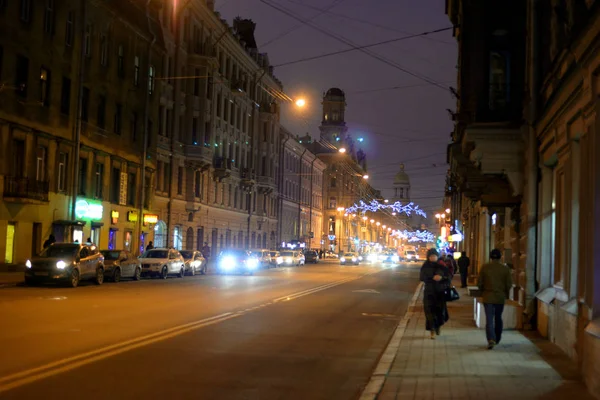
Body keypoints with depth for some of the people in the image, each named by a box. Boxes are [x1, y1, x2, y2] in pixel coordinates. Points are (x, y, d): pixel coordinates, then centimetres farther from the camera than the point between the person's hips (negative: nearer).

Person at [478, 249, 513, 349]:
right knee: (498, 318, 17)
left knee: (489, 319, -2)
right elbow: (509, 284, -2)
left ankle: (491, 339, -19)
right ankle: (497, 339, 28)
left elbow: (479, 283, -3)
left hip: (488, 297, -1)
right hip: (500, 297, 1)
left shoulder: (484, 267, -7)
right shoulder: (505, 269, -5)